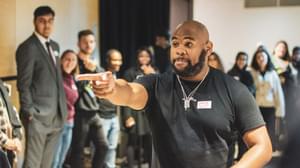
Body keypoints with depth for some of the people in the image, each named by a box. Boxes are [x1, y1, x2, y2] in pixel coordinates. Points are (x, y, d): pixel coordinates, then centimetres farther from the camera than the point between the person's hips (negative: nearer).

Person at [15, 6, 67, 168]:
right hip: (39, 116, -7)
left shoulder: (54, 46, 15)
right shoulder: (27, 47, -9)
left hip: (56, 116, 7)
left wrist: (63, 109, 13)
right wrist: (29, 113, -16)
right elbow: (23, 84, -12)